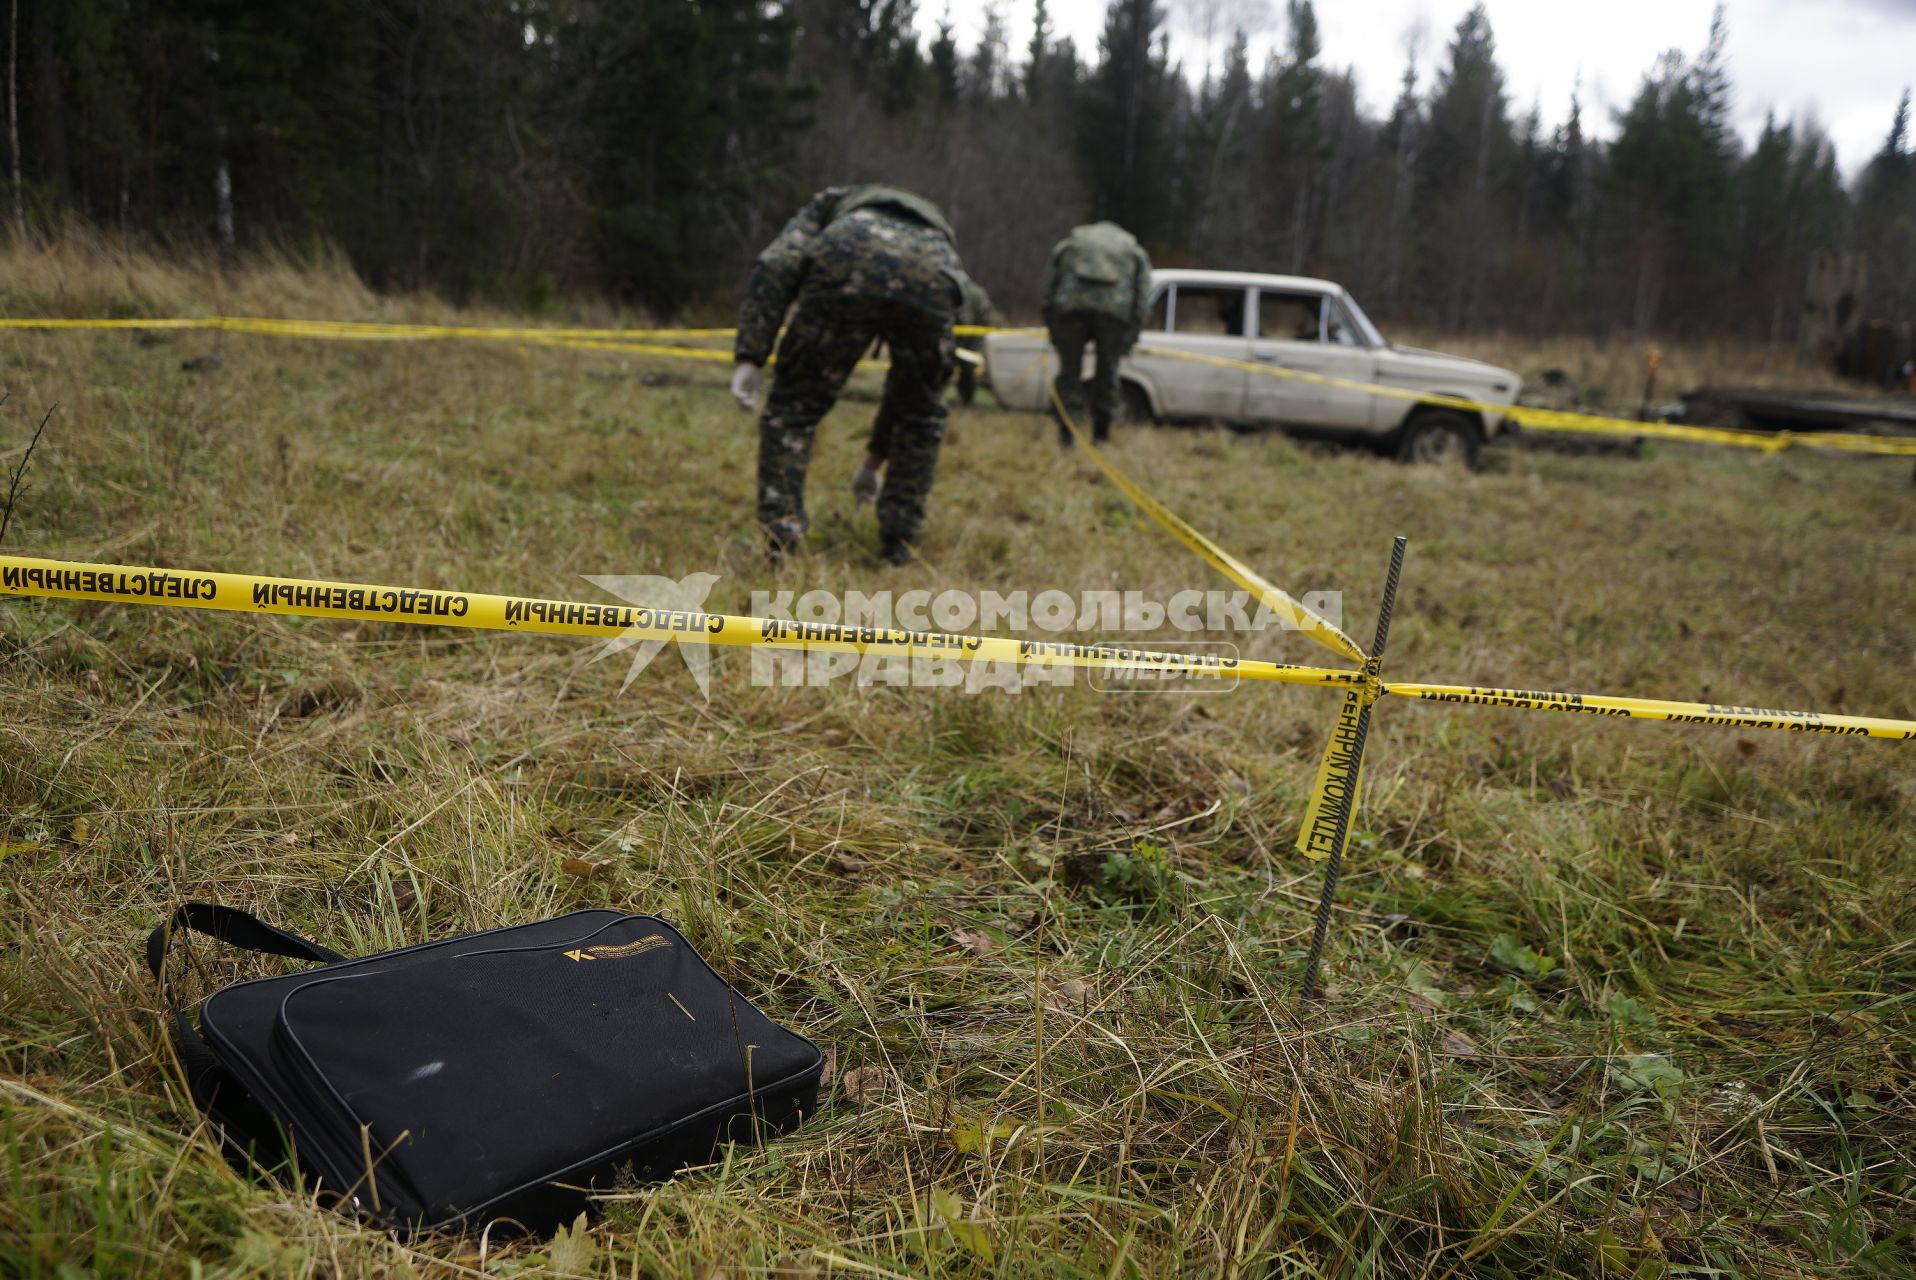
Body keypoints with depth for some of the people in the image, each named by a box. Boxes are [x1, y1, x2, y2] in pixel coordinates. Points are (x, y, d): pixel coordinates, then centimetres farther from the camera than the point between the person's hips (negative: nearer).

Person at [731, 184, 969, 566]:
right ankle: (897, 548, 26)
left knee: (791, 408, 15)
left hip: (846, 269, -2)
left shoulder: (828, 205, 38)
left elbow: (776, 265, 13)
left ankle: (780, 551, 9)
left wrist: (749, 356, 6)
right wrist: (879, 450, 58)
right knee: (922, 416, 28)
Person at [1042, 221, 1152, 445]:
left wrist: (1052, 330, 19)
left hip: (1071, 305, 0)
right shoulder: (1135, 252, 29)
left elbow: (1049, 287, 20)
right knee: (1107, 371, 10)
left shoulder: (1067, 245, 30)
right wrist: (1131, 336, 14)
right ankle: (1101, 434, 10)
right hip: (1116, 307, 0)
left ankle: (1067, 431, 0)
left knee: (1070, 369, 7)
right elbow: (1143, 299, 17)